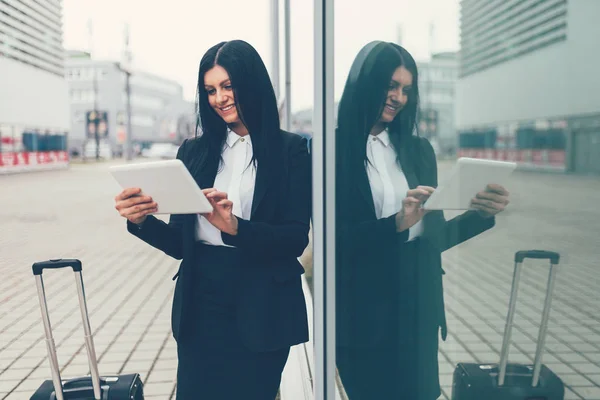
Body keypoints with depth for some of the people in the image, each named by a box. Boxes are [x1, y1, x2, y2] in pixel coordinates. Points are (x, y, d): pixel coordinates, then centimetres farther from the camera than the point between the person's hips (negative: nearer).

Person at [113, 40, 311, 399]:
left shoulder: (290, 150, -2)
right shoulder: (195, 152, 7)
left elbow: (296, 238, -11)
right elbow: (179, 243, 6)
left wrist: (234, 227, -26)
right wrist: (142, 221, -13)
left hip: (261, 311, -2)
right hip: (201, 306, 3)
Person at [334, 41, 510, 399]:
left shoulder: (419, 150, 7)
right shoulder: (333, 150, -9)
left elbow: (434, 236, 8)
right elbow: (333, 240, -14)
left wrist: (482, 215, -7)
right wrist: (396, 224, -25)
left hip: (417, 306, 5)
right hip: (362, 310, -4)